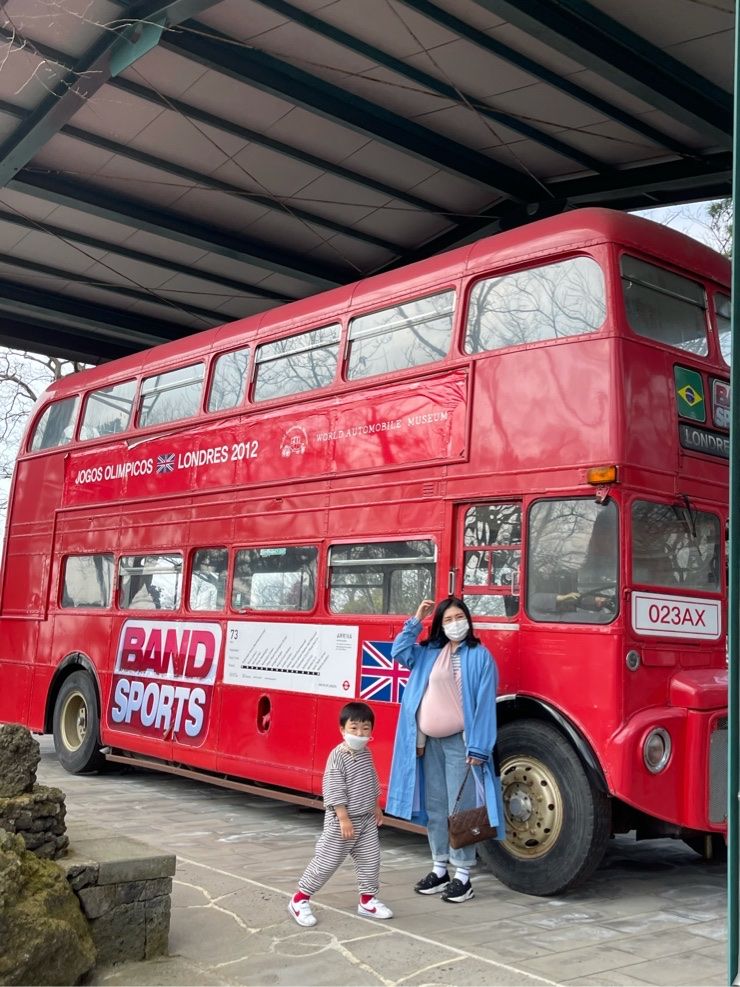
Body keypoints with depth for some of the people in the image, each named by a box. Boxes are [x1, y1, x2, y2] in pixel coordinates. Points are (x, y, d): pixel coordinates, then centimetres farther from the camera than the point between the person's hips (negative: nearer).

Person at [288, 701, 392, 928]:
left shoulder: (366, 754, 6)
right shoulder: (338, 756, -19)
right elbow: (334, 791, -21)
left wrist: (376, 808, 23)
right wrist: (344, 818, -22)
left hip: (366, 819, 7)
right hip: (342, 821, -7)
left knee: (370, 859, 9)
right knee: (326, 861, 0)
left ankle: (367, 900, 23)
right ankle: (300, 899, 12)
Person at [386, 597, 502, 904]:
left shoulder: (479, 656, -7)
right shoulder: (429, 652, 11)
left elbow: (485, 704, -10)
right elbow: (399, 651, 11)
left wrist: (478, 748, -14)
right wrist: (417, 620, 4)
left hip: (460, 741, -6)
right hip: (430, 741, 6)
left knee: (460, 809, -3)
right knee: (434, 807, 12)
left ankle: (462, 877, 6)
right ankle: (439, 870, 23)